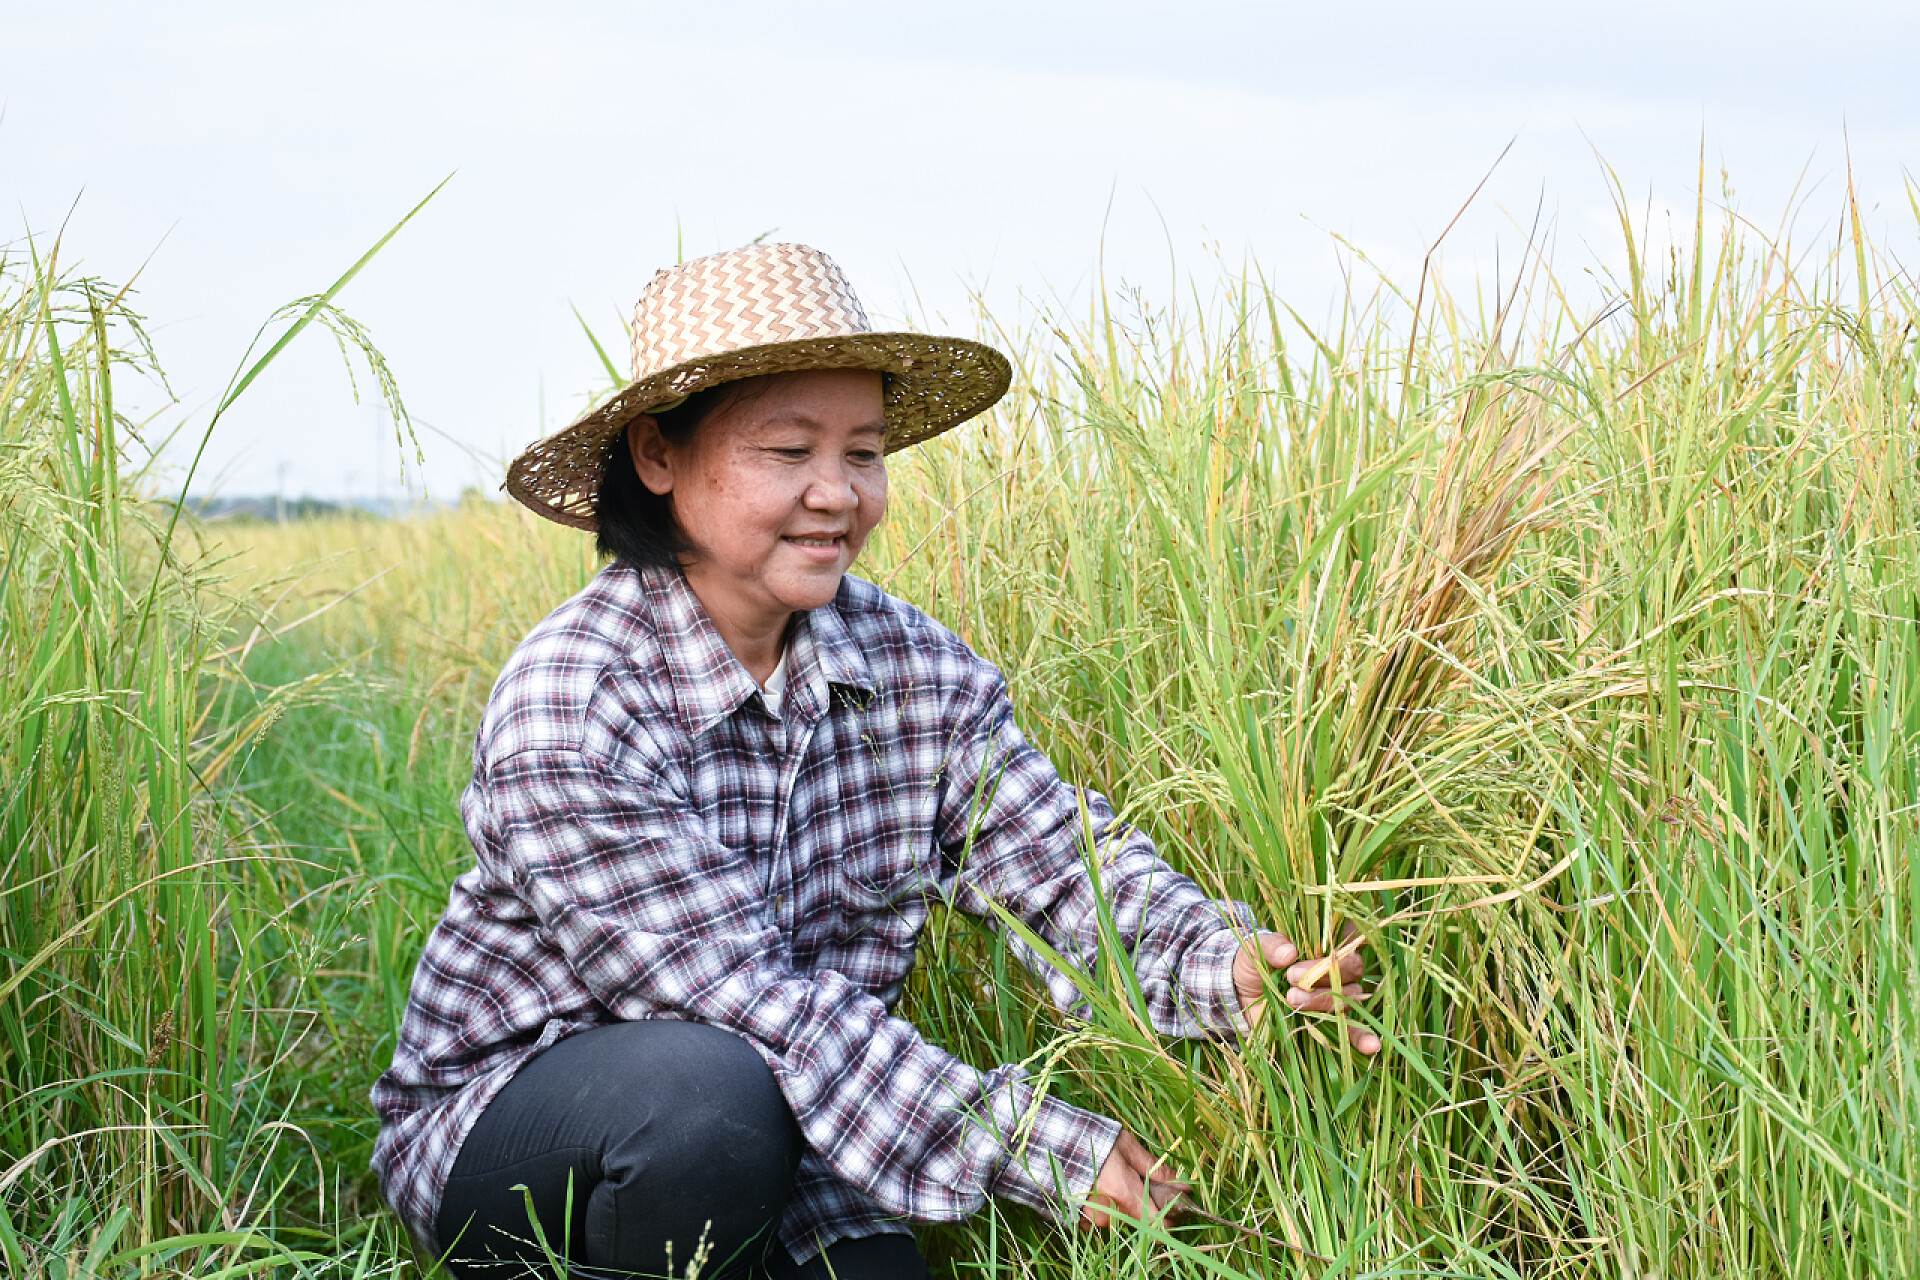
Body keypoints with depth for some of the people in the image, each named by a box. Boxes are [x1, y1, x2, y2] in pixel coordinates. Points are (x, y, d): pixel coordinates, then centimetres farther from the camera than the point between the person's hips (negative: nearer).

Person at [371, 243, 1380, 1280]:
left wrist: (1221, 963, -33)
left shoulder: (918, 672, -5)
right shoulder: (566, 711, -24)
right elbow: (748, 1001, -28)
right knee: (712, 1089, -34)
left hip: (777, 1132, 5)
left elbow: (1058, 857, -11)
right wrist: (1027, 1148, -31)